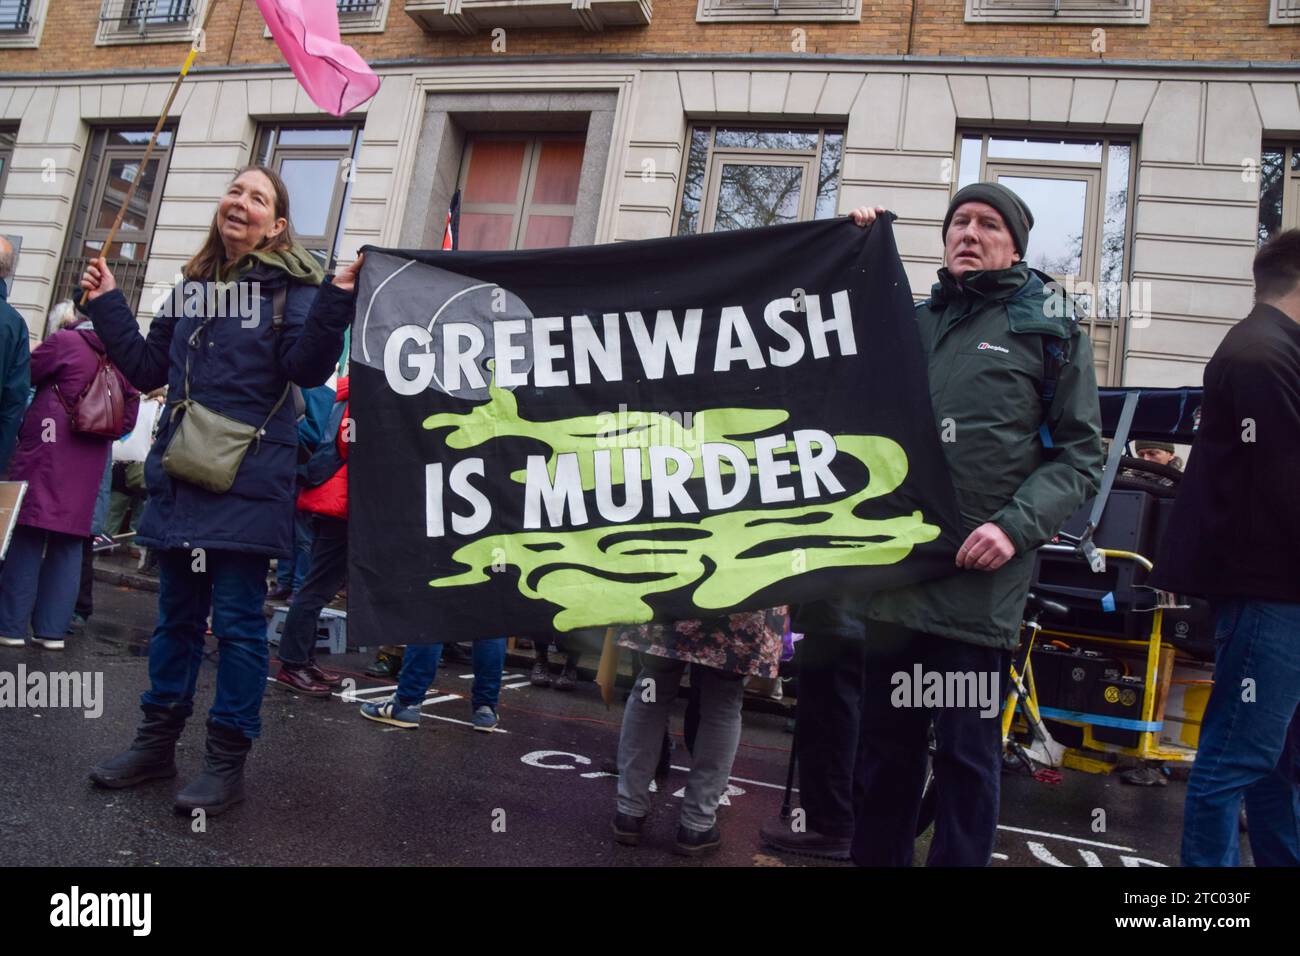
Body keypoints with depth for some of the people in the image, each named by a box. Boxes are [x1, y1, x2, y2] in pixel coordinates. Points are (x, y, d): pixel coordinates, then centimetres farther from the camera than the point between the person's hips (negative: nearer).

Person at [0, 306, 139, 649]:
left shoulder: (66, 341, -5)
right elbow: (127, 420, 10)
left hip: (45, 456, -4)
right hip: (88, 468, 4)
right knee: (68, 544, 8)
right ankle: (52, 629, 9)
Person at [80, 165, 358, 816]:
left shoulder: (290, 285, -2)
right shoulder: (194, 284, 15)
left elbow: (306, 368, -14)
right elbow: (149, 368, 20)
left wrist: (336, 300, -24)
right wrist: (108, 305, 17)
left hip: (248, 480, -6)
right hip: (180, 474, 6)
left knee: (237, 620, -1)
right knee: (177, 612, 15)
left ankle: (227, 761, 10)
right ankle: (157, 743, 28)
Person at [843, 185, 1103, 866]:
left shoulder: (1050, 329, 4)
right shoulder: (913, 320, 15)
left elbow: (1080, 454, 1)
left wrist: (1015, 526, -15)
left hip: (981, 576, -4)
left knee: (967, 753, 5)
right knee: (884, 746, 14)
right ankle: (875, 856, 31)